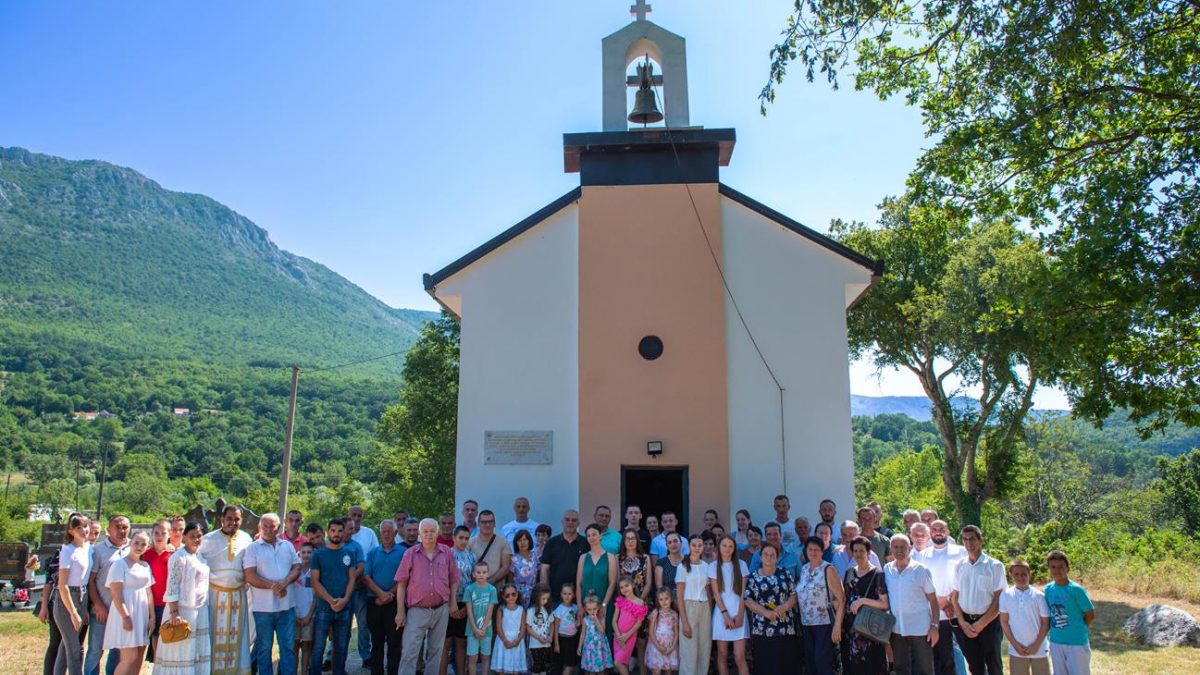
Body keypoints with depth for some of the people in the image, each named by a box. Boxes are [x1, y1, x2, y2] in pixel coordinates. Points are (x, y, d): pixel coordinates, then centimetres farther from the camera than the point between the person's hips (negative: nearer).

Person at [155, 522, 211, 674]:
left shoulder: (201, 555, 10)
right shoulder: (179, 557, -11)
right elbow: (172, 586, -16)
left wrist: (205, 607, 15)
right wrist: (174, 613, -21)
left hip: (200, 611, 7)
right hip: (182, 609, -7)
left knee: (198, 651, 8)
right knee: (180, 650, 0)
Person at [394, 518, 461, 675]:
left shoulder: (447, 553, 3)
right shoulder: (410, 553, -2)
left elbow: (453, 580, 9)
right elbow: (401, 584, -2)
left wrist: (453, 602, 2)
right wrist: (400, 611, -5)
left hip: (441, 610, 2)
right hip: (417, 610, -2)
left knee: (436, 650, 12)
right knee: (409, 652, -5)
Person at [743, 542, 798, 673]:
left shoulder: (786, 574, 7)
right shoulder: (753, 577, 5)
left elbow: (794, 595, 5)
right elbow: (748, 600, -1)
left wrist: (785, 607, -14)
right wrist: (766, 612, -13)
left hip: (785, 629, 1)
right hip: (761, 630, -1)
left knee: (785, 664, -1)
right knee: (765, 665, -1)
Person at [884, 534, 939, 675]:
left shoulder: (921, 570, -6)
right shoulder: (887, 570, 3)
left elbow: (933, 600, -3)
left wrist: (934, 626, -9)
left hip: (919, 628, -4)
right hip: (896, 629, 4)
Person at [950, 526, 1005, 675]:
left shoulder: (994, 566, -6)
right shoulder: (960, 566, 6)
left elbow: (999, 599, -8)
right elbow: (954, 597, 8)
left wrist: (981, 624, -10)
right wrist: (963, 623, -5)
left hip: (988, 622, -3)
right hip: (966, 623, 3)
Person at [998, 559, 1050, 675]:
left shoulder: (1039, 596, -6)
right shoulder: (1005, 595, -3)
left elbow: (1046, 623, -3)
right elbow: (1004, 622, 0)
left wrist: (1036, 645, -7)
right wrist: (1015, 645, -6)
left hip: (1039, 649, 0)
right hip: (1017, 649, 0)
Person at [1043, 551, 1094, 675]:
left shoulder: (1076, 590, -14)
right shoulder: (1048, 589, 0)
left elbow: (1091, 614, -7)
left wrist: (1079, 630, 0)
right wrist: (1057, 630, 6)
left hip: (1077, 642, -5)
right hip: (1055, 642, 5)